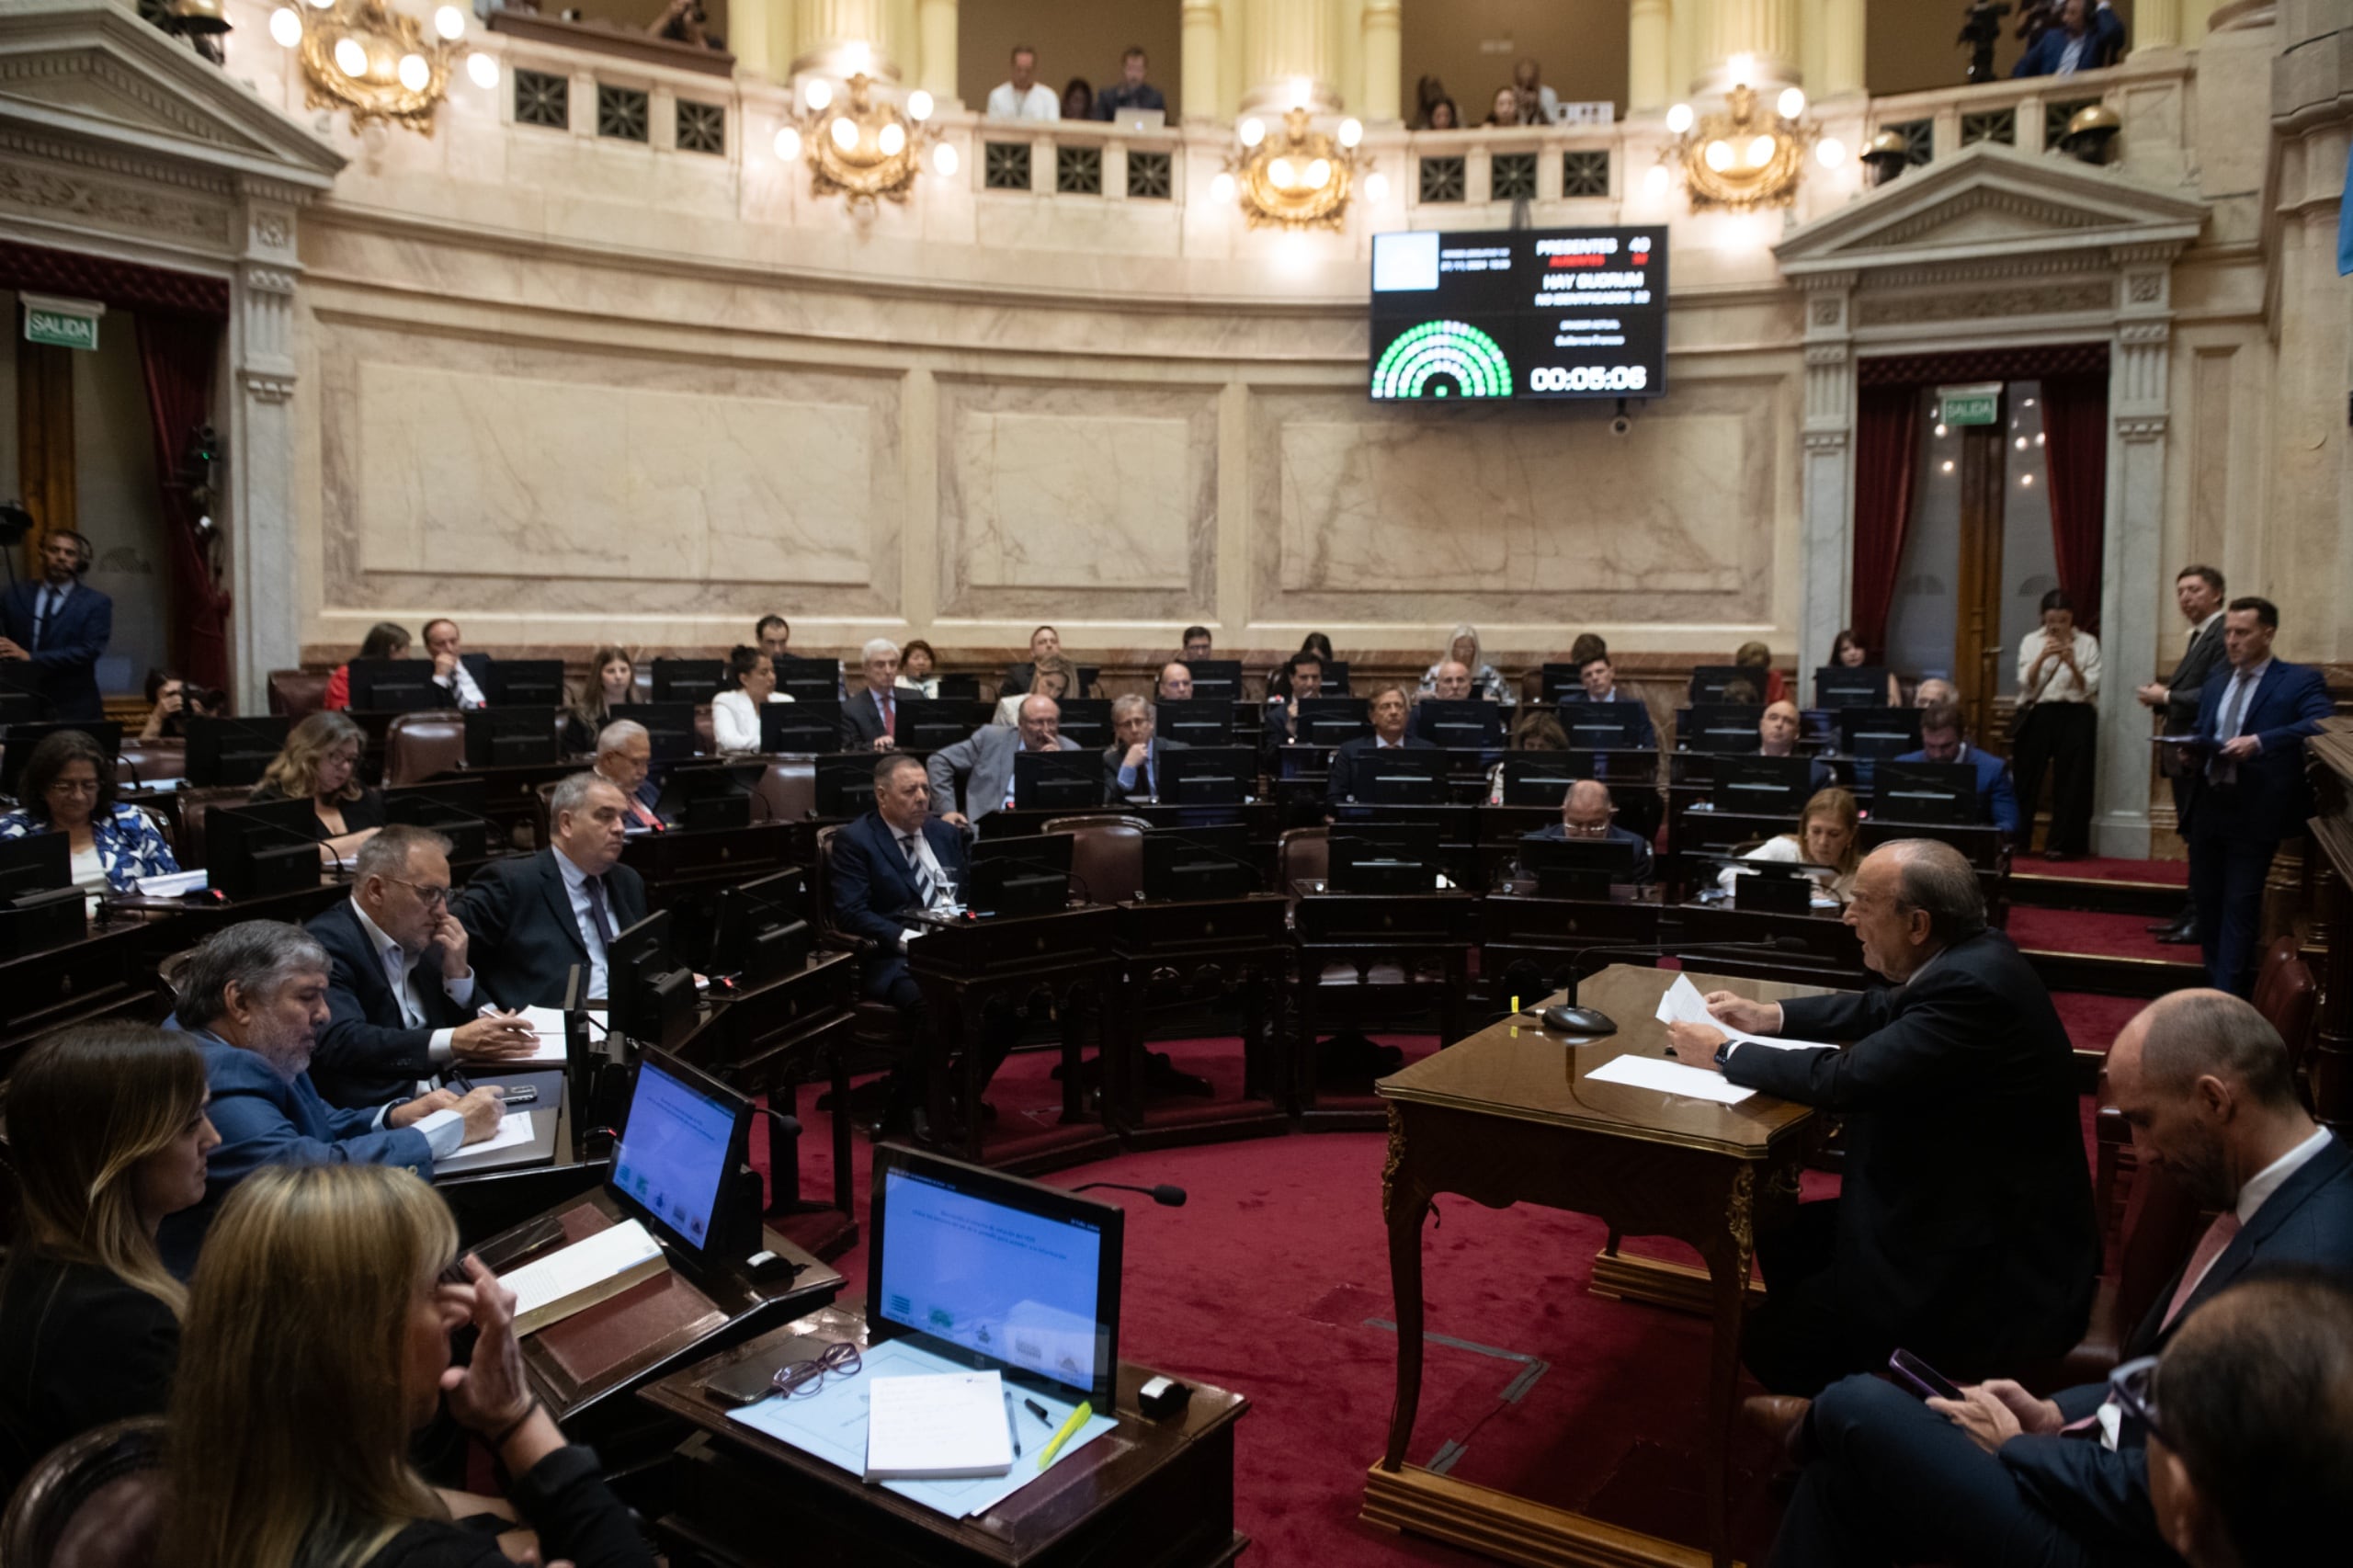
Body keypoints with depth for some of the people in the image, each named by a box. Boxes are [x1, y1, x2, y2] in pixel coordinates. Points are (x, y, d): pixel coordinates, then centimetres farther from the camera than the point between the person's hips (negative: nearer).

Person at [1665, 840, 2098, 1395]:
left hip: (1998, 1272, -10)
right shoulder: (1972, 956, 1)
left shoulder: (1971, 986, -28)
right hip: (1976, 1210, 10)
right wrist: (1770, 1016, 10)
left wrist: (1722, 1054, -15)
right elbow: (1884, 1009, 19)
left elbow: (1845, 1079, -29)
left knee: (1773, 1344, -3)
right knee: (1786, 1239, 16)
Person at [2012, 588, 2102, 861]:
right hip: (2037, 715, 0)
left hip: (2076, 716, 0)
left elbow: (2091, 687, -1)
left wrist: (2072, 664, -17)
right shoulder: (2031, 641, 6)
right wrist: (2042, 657, -19)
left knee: (2069, 782, -1)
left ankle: (2061, 844, 3)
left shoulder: (2087, 643, 5)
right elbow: (2026, 685, -3)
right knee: (2025, 779, -1)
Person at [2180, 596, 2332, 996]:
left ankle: (2226, 997, 0)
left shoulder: (2300, 681, -5)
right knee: (2205, 899, 13)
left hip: (2256, 812, -6)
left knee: (2240, 906, -4)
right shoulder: (2216, 683, 16)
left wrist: (2258, 742, -32)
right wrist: (2192, 751, -1)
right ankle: (2214, 983, 26)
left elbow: (2320, 725, -21)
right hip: (2208, 806, 7)